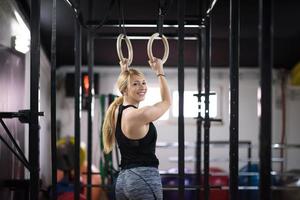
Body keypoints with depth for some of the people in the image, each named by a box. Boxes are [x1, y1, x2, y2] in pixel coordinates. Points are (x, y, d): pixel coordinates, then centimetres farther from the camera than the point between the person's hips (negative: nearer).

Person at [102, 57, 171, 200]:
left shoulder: (117, 112, 8)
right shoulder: (141, 115, -14)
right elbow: (167, 101, 5)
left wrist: (124, 73, 39)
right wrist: (160, 72, 14)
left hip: (123, 178, 9)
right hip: (144, 178, -9)